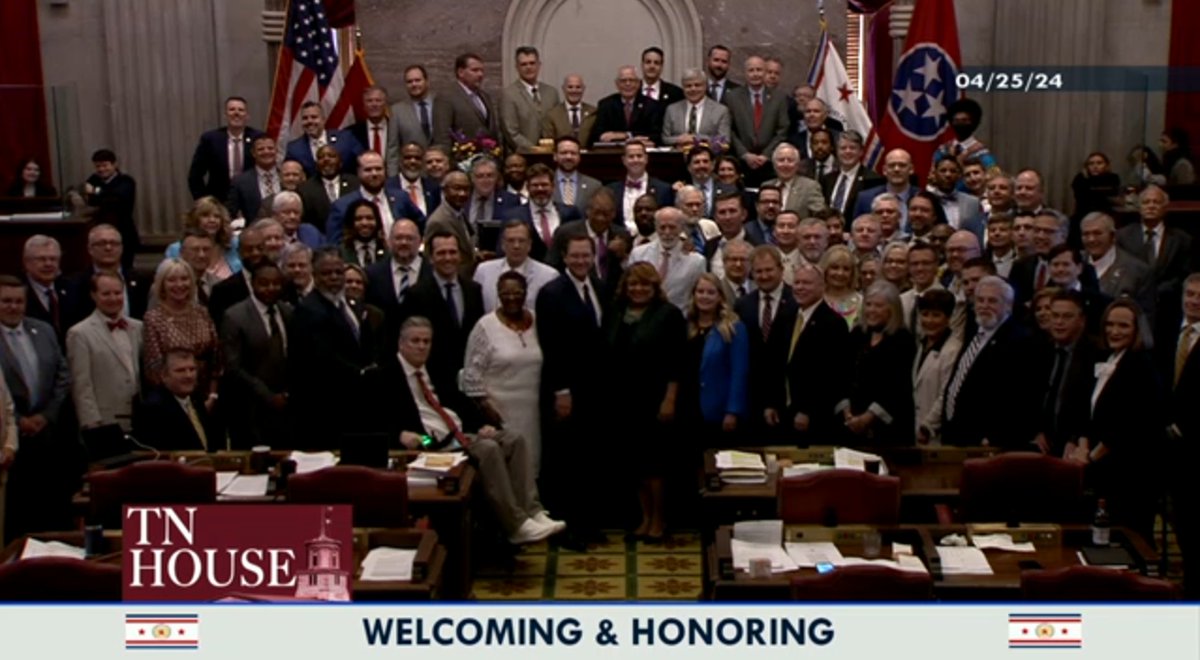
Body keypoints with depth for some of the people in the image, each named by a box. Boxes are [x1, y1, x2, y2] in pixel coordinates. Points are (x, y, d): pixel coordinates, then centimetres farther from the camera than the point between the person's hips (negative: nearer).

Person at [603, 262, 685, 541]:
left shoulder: (669, 314, -5)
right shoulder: (614, 314, 9)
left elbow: (675, 363, -10)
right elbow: (605, 357, 10)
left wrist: (670, 400, -15)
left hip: (655, 400, -5)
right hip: (622, 400, 5)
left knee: (654, 457, 1)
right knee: (635, 459, 9)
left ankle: (659, 518, 15)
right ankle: (645, 516, 21)